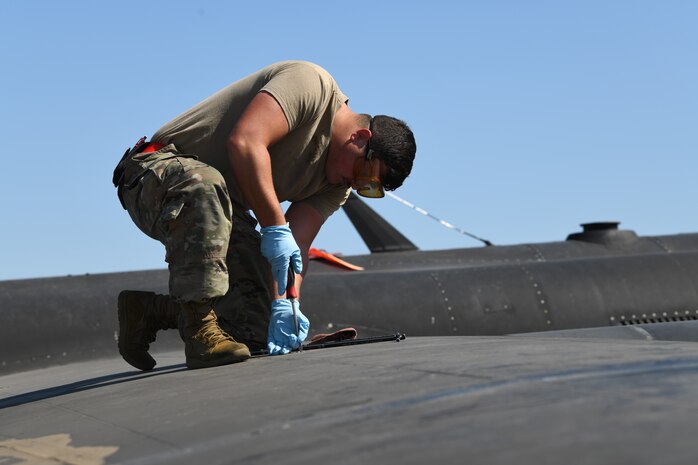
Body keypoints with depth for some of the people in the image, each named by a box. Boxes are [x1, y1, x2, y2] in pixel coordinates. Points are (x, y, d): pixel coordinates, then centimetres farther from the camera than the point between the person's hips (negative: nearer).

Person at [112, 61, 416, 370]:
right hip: (159, 173, -7)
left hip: (222, 208, 7)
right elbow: (244, 142, -30)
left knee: (260, 328, -6)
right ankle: (201, 329, -35)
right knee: (205, 186, -44)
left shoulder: (338, 185, 5)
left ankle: (148, 310, 11)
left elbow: (295, 246, -5)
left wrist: (283, 304, -23)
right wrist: (275, 228, -33)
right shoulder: (312, 84, -17)